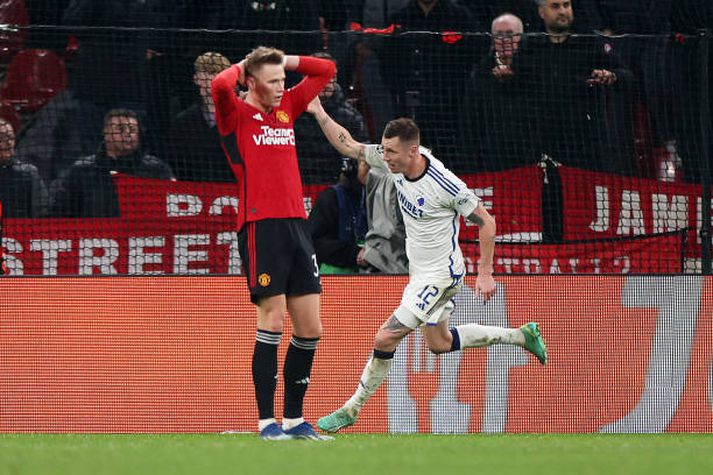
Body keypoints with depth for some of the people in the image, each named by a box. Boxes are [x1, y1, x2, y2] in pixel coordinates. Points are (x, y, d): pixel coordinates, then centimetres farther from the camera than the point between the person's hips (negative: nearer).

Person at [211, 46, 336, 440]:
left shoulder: (286, 106, 18)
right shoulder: (236, 114, -1)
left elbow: (325, 70, 27)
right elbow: (220, 85, -22)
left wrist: (280, 60, 15)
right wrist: (242, 67, -2)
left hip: (296, 223, 7)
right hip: (260, 226, -7)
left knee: (310, 328, 4)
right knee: (272, 320, -11)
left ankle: (294, 419, 14)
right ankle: (267, 421, -8)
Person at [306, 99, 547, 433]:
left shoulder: (444, 185, -28)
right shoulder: (395, 161, -10)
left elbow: (486, 221, -18)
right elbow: (348, 146, 0)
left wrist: (485, 273, -17)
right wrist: (319, 113, -10)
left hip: (441, 274, -9)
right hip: (419, 270, 9)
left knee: (385, 339, -13)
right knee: (439, 343, 23)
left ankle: (352, 409, 2)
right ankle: (520, 335, 36)